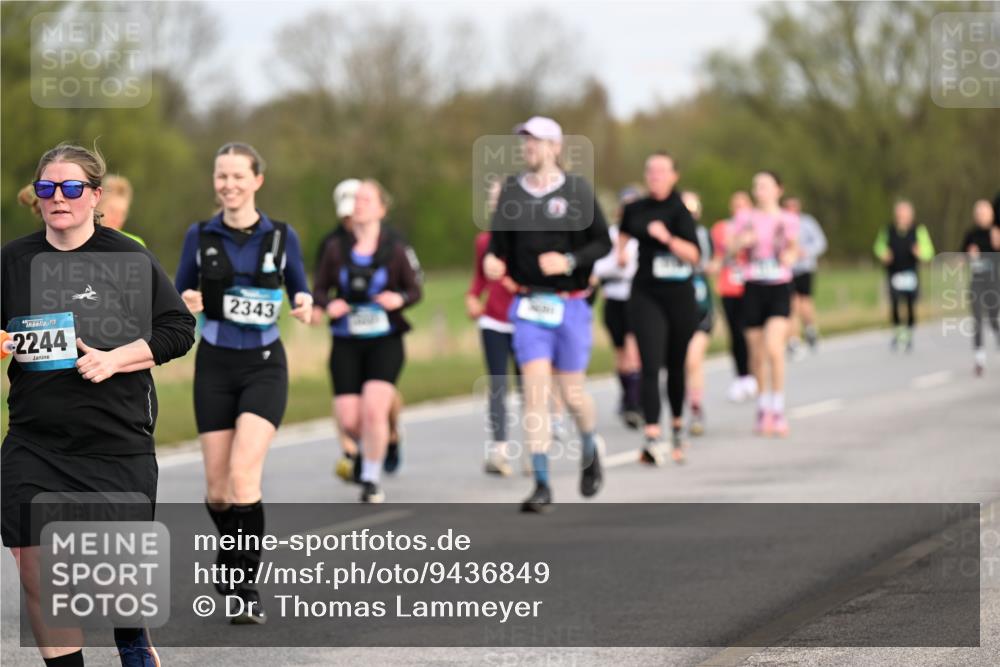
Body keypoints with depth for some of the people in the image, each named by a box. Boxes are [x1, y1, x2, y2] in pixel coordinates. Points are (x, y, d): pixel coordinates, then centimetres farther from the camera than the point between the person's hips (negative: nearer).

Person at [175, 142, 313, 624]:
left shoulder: (282, 236, -1)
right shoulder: (200, 236, 2)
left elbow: (299, 290, 9)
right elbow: (178, 296, 8)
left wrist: (304, 305, -14)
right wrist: (186, 303, -15)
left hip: (264, 365, -2)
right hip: (215, 366, 2)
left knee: (243, 472, -19)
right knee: (217, 486, 3)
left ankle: (246, 587, -13)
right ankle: (231, 555, 34)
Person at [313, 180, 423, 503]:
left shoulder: (396, 249, -3)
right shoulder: (336, 249, 2)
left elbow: (415, 288, 5)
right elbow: (319, 290, 9)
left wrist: (400, 299, -17)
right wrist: (328, 304, -13)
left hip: (385, 342, -2)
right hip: (346, 343, 2)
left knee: (373, 411, -16)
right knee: (349, 421, -4)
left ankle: (371, 480, 1)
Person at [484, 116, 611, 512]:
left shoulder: (576, 190, -4)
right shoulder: (511, 192, 4)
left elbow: (602, 242, -1)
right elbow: (499, 242, 9)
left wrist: (570, 261, -18)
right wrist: (492, 261, -13)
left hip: (570, 304, -2)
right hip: (528, 304, 2)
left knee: (572, 392, 5)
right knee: (534, 389, -8)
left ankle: (590, 450, 38)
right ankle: (541, 485, -7)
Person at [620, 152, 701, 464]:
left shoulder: (679, 210, -4)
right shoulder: (635, 210, 7)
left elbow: (694, 254, -14)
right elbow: (623, 237, 28)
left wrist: (668, 238, -26)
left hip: (679, 296, -1)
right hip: (646, 295, 1)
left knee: (675, 366, 11)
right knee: (650, 366, -12)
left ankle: (677, 426, 34)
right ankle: (652, 438, -21)